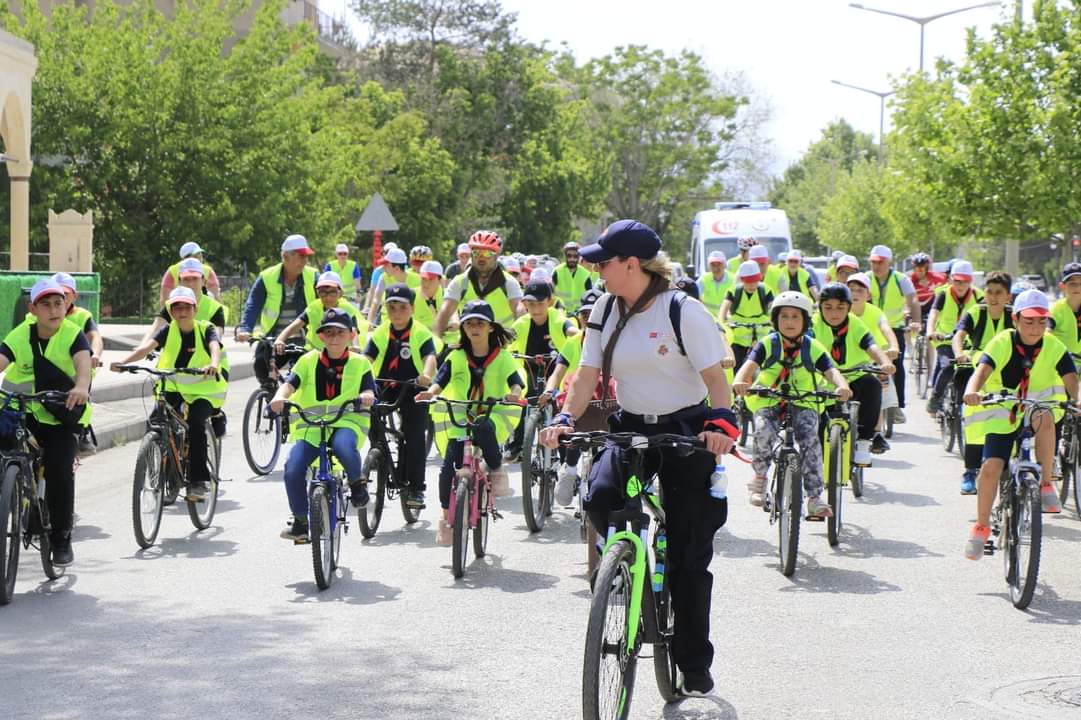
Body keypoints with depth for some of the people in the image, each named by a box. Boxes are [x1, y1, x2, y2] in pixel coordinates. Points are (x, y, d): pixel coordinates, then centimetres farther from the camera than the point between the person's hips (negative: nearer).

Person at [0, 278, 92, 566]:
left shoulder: (74, 335, -13)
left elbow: (83, 363, -32)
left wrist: (82, 387, -55)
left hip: (60, 417, -1)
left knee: (59, 469, -15)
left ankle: (61, 539, 2)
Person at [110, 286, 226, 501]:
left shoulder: (206, 329, -8)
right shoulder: (168, 331, -4)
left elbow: (215, 347, -29)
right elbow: (146, 347, -19)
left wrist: (214, 364, -52)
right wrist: (123, 362, -38)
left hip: (204, 389, -3)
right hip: (173, 387, 3)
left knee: (195, 422, -27)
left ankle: (198, 481, -19)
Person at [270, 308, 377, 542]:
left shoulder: (359, 364, 8)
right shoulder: (308, 361, 8)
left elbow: (369, 392, -2)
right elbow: (290, 384, -5)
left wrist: (366, 396, -27)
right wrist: (280, 397, -27)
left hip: (346, 422, -2)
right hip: (310, 425, 2)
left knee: (343, 446, -38)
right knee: (293, 470, -19)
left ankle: (357, 481, -5)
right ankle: (300, 520, 3)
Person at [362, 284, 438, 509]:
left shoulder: (421, 333, -6)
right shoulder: (380, 333, 4)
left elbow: (430, 357, -22)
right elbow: (367, 357, -6)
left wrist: (426, 376, -43)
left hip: (413, 391, -3)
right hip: (386, 389, 3)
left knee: (414, 436, -8)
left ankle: (416, 487, -4)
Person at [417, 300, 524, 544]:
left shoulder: (502, 356, 6)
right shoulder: (456, 357, 8)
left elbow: (515, 381, -6)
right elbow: (441, 380, -3)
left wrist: (514, 394, -30)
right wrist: (430, 392, -26)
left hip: (492, 415, -2)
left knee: (483, 428, -39)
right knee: (449, 464, -16)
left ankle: (497, 470, -14)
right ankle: (446, 517, 0)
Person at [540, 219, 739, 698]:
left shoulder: (683, 311, -13)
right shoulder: (606, 310, 2)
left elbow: (715, 376, -15)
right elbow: (587, 375, 2)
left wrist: (722, 422, -32)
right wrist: (565, 419, -14)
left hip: (687, 431, -4)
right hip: (632, 428, 4)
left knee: (689, 554, -1)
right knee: (599, 495, -28)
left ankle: (695, 666, 11)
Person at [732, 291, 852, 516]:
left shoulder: (813, 348, 1)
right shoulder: (767, 344, -1)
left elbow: (831, 371, -12)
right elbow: (750, 364, -17)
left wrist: (842, 386, -35)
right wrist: (740, 381, -40)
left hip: (802, 404, 1)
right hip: (768, 402, -1)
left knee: (810, 440, -23)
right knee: (764, 432, -30)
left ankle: (815, 498, -18)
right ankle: (759, 480, -5)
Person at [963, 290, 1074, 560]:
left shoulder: (1054, 347, -9)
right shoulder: (1002, 343, -13)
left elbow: (1071, 380, -20)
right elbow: (982, 371, -28)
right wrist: (972, 391, -50)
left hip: (1039, 407, 0)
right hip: (1003, 413, 0)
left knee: (1044, 420, -36)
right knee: (991, 467, -15)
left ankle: (1046, 484, -20)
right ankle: (981, 526, 5)